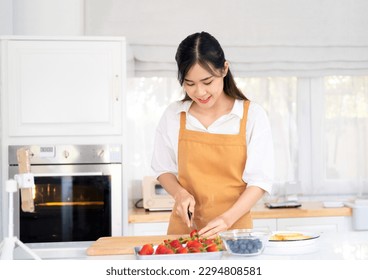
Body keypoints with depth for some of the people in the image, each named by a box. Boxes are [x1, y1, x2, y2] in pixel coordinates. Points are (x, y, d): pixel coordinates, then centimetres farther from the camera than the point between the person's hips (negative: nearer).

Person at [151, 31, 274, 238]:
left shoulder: (252, 115, -3)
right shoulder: (173, 116, 3)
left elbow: (260, 180, -4)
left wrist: (228, 218, -17)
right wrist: (180, 194, -6)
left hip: (235, 227, -1)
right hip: (184, 227, 2)